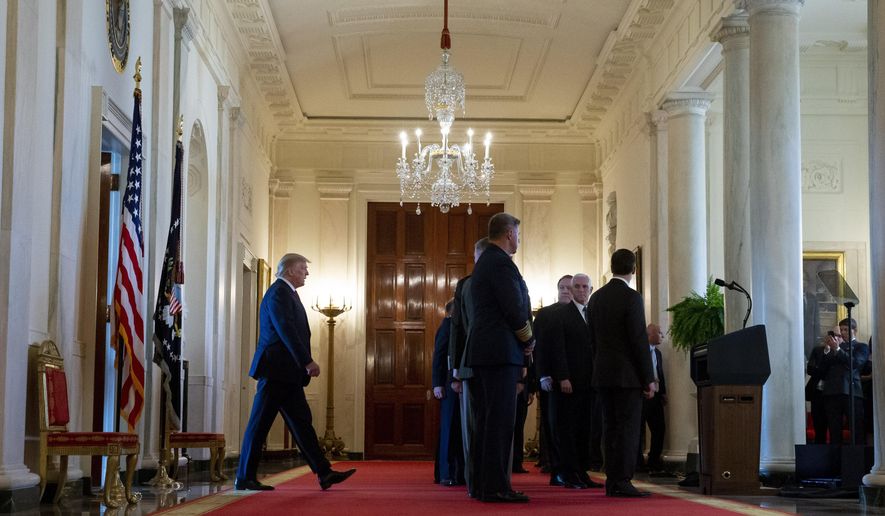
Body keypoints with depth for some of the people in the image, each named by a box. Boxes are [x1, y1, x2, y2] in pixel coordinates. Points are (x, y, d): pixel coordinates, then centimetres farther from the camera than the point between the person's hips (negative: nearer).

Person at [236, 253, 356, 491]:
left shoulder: (287, 293, 21)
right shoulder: (278, 293, -11)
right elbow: (286, 330, -20)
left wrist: (304, 362, 12)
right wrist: (307, 361, -21)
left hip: (288, 374, 10)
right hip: (276, 370, -10)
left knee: (302, 422, 7)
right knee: (260, 424, -5)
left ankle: (324, 473, 8)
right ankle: (245, 478, 0)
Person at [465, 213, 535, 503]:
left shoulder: (484, 262, 19)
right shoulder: (501, 263, -12)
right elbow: (515, 309, -17)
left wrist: (522, 342, 13)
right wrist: (529, 340, -1)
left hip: (483, 351, 10)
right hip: (500, 352, -10)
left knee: (486, 421, 11)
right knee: (501, 421, -9)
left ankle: (483, 484, 13)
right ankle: (495, 487, -10)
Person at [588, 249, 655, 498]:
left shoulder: (596, 297, 11)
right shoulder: (631, 297, -11)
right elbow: (639, 340, -13)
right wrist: (649, 378, -9)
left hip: (603, 373, 7)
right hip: (627, 374, -7)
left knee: (612, 428, 10)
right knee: (628, 428, -5)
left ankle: (611, 480, 11)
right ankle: (622, 481, -8)